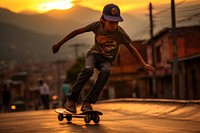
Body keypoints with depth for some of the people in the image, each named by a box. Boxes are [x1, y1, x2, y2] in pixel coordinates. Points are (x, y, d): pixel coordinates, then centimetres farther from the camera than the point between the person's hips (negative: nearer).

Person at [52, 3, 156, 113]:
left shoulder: (120, 33, -18)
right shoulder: (97, 25, -17)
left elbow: (132, 48, -11)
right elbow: (77, 32, -9)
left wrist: (144, 64, -21)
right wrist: (59, 44, -6)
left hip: (107, 59, 0)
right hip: (94, 54, 0)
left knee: (106, 71, -35)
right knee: (88, 69, -35)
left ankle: (88, 102, -29)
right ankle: (71, 100, -25)